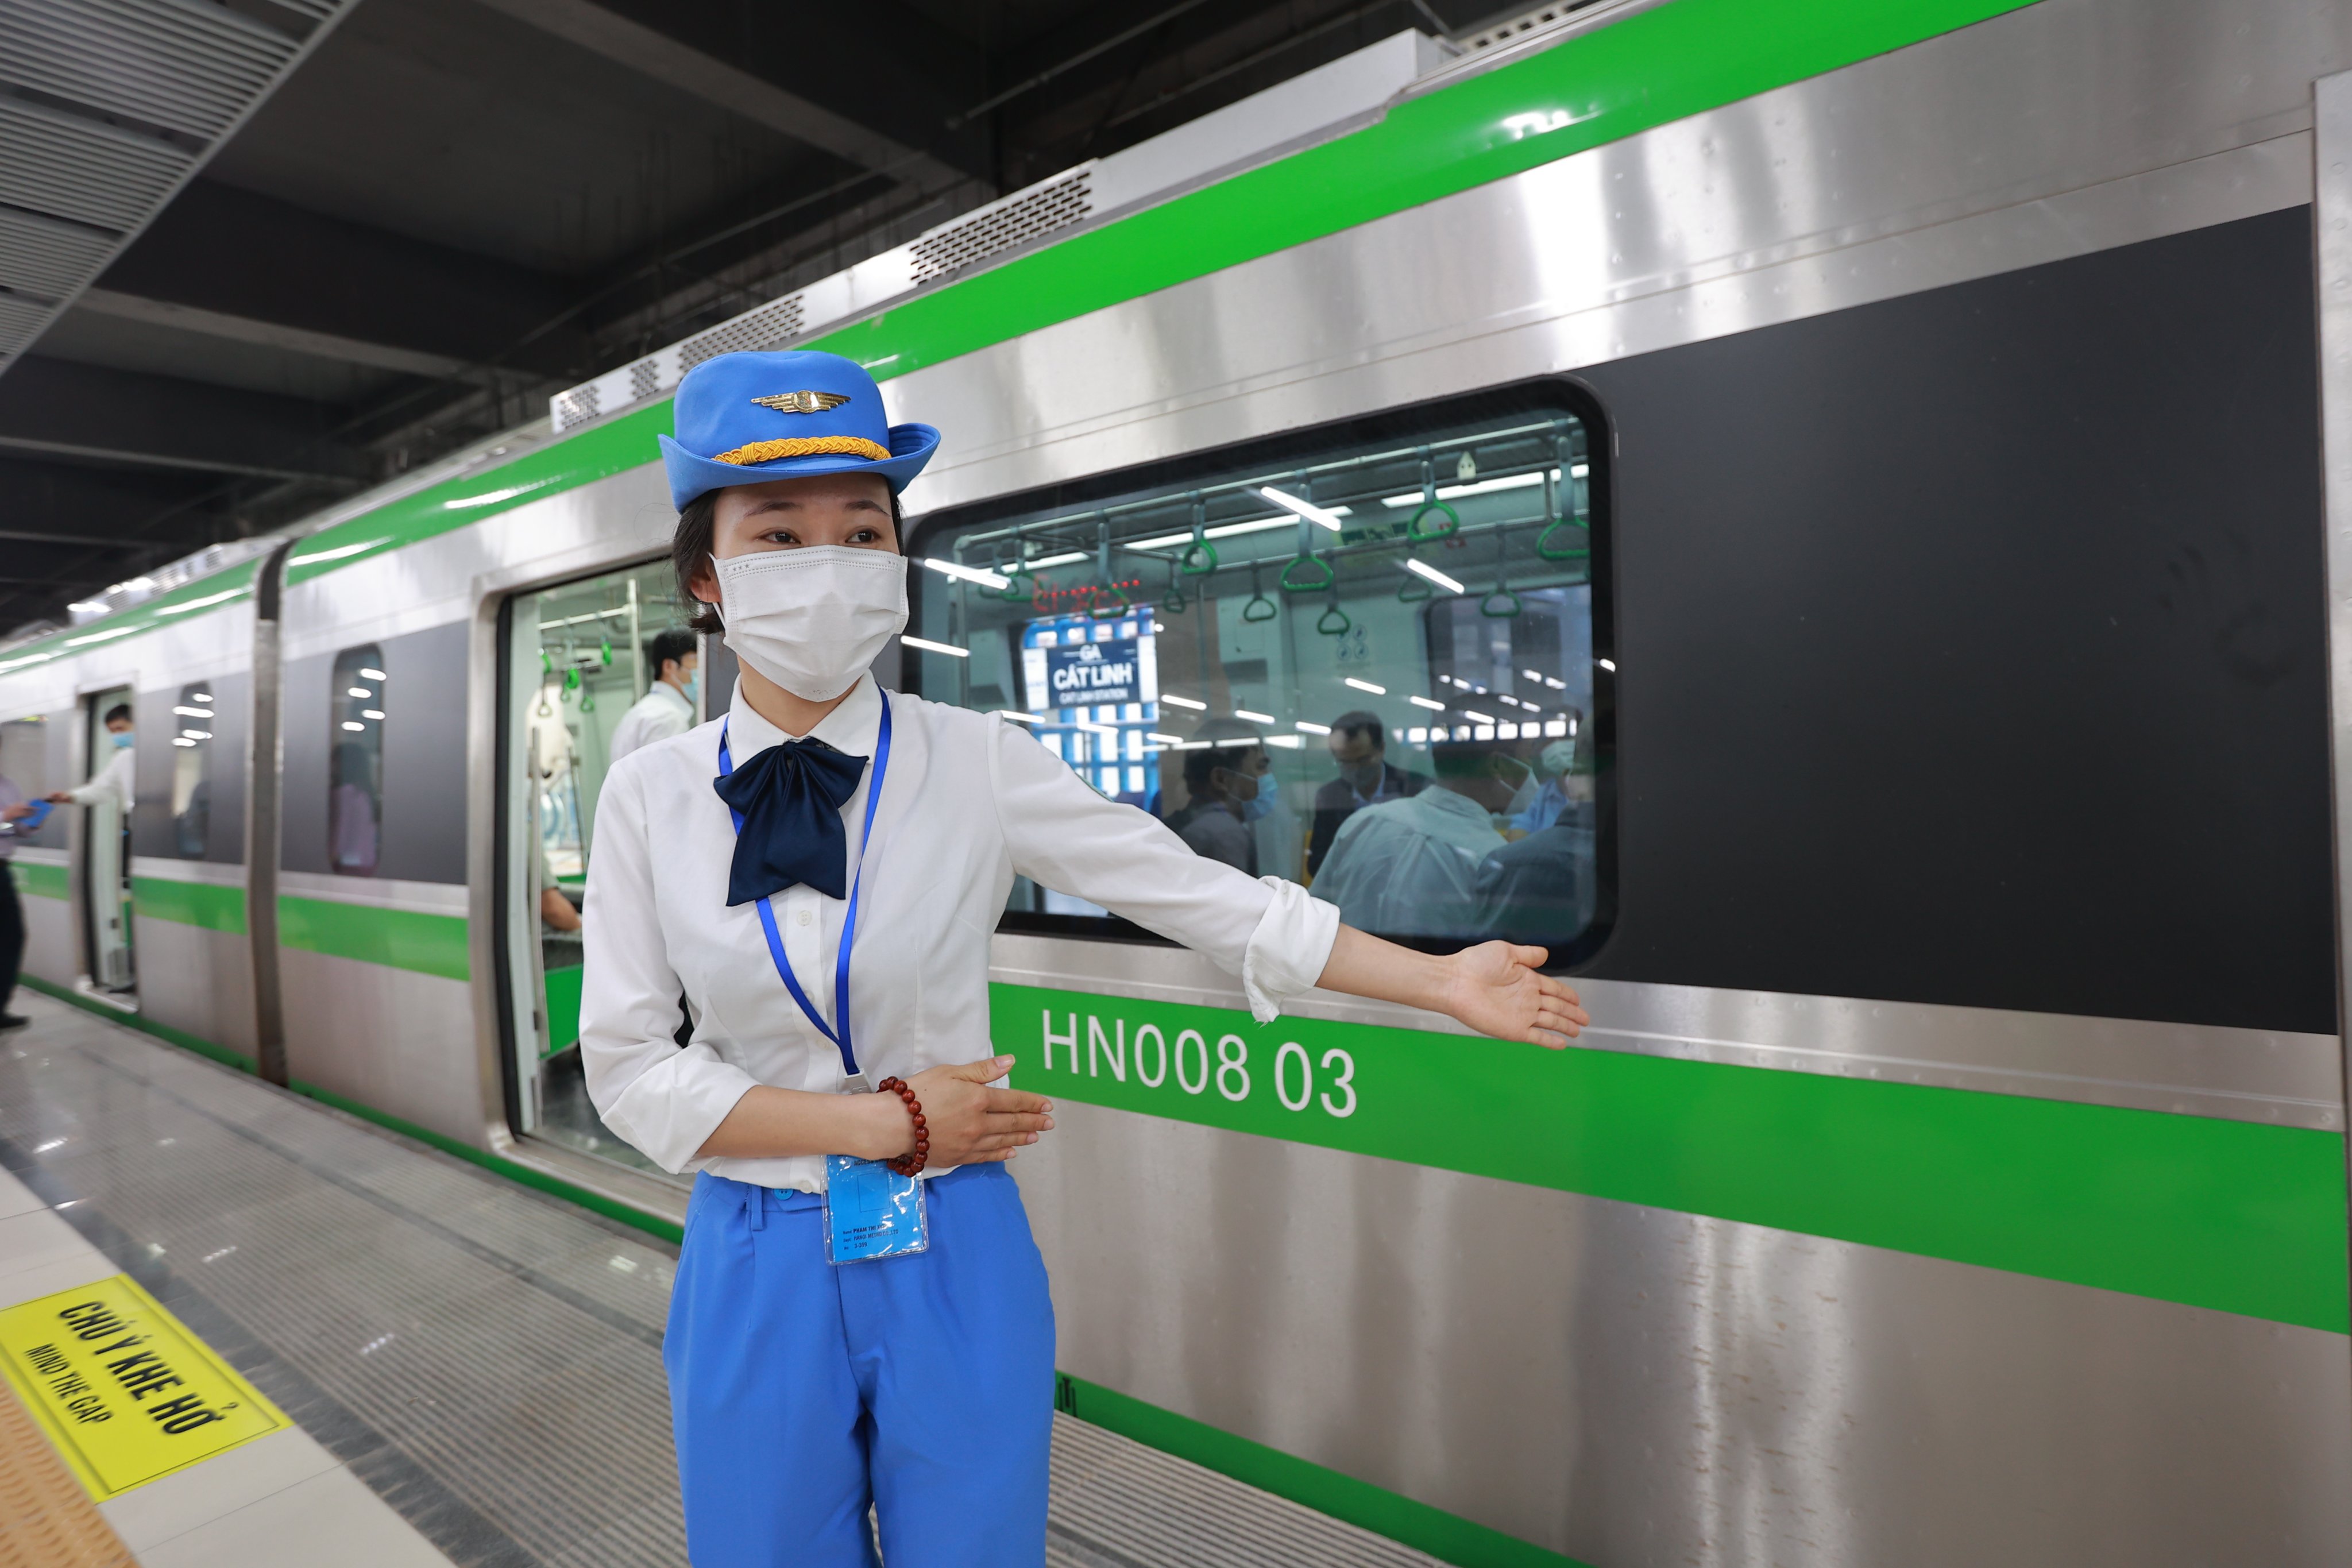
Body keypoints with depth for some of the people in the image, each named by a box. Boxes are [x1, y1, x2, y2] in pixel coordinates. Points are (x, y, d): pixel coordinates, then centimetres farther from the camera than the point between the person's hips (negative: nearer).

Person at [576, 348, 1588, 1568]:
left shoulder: (979, 762, -10)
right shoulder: (651, 797, -6)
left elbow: (1194, 892, -9)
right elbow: (629, 1066, -6)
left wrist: (1441, 980, -10)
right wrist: (890, 1122, -14)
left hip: (956, 1260, -1)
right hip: (756, 1276, 1)